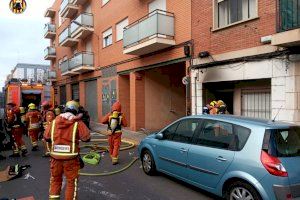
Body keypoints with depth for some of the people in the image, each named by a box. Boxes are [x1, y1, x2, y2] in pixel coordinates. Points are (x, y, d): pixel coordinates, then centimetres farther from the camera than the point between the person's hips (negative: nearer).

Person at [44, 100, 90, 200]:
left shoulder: (54, 121, 1)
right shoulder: (77, 123, -11)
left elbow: (46, 137, 7)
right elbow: (87, 138, -11)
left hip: (56, 156, 4)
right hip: (71, 158, -3)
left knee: (55, 179, 23)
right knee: (72, 181, 13)